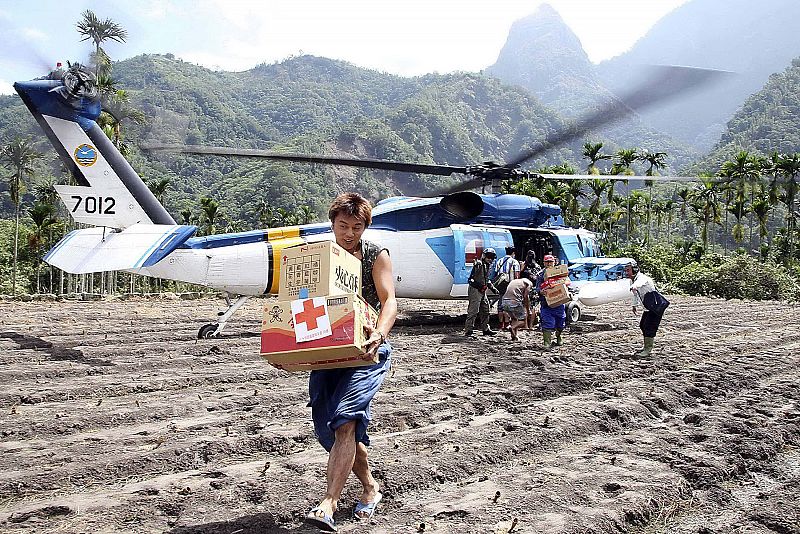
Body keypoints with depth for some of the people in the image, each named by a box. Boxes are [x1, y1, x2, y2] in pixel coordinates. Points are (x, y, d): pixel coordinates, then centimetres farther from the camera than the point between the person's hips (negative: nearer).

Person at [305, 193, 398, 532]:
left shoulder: (377, 255, 1)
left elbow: (389, 301, -11)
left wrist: (380, 333, -32)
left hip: (366, 351, -4)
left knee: (343, 420, -19)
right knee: (328, 427, 6)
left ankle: (328, 505, -18)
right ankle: (370, 487, 25)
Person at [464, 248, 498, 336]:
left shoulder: (486, 266, 16)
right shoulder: (479, 264, -14)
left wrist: (493, 288, 21)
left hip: (482, 291, 10)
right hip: (475, 290, -10)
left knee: (485, 310, 15)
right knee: (473, 311, -9)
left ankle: (485, 329, 25)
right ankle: (468, 330, -5)